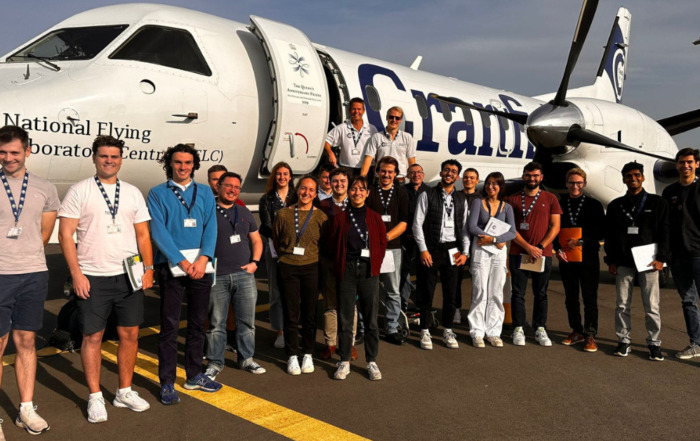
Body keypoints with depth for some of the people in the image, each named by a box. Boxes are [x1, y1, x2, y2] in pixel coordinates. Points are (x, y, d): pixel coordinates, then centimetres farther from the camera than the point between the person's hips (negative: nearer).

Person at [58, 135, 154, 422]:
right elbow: (65, 234, -4)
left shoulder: (132, 193, 10)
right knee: (92, 336, 3)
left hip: (129, 276, 3)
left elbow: (143, 234, 10)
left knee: (130, 334, 7)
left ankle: (124, 392, 21)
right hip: (92, 277, -3)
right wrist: (76, 274, -10)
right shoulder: (79, 191, 0)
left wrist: (148, 268, 0)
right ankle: (95, 397, 17)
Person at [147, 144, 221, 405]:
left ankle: (194, 376, 25)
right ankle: (167, 383, 9)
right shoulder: (158, 194, 3)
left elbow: (210, 227, 2)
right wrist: (183, 262, -16)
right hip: (171, 266, -3)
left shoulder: (204, 193, 12)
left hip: (201, 265, 3)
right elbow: (159, 232, -7)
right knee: (170, 325, 0)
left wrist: (203, 258, -13)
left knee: (197, 323, 12)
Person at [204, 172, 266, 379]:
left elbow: (256, 240, 18)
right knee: (216, 323, 4)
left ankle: (246, 358, 21)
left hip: (244, 275, 4)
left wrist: (254, 262, 4)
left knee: (247, 320, 8)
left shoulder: (244, 212, 14)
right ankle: (215, 363, 16)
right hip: (217, 277, -3)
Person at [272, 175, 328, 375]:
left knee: (310, 314, 7)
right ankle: (292, 355, 16)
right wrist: (286, 256, 11)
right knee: (291, 314, 3)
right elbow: (276, 241, 13)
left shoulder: (320, 217, 1)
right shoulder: (283, 214, 1)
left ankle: (308, 355, 21)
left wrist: (313, 258, 8)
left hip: (311, 268, 0)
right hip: (288, 269, 0)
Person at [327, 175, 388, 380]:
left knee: (371, 318, 3)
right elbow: (332, 245, 8)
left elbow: (382, 244, 9)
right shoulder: (339, 218, 4)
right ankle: (344, 362, 15)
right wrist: (340, 266, 2)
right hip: (346, 271, 0)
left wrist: (374, 265, 3)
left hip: (368, 271, 0)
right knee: (344, 318, 4)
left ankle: (372, 362, 15)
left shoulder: (375, 218, 6)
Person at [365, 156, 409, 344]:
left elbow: (403, 223, 2)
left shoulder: (401, 193, 8)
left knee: (393, 292, 7)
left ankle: (392, 329, 16)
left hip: (392, 247, 2)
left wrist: (386, 237, -11)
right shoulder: (369, 191, 3)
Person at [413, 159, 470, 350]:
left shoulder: (461, 199, 11)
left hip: (452, 251, 3)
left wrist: (465, 252, 2)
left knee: (451, 293, 8)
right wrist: (423, 250, -10)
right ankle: (425, 332, 14)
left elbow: (464, 227, 11)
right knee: (426, 293, 2)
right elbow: (417, 224, -4)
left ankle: (448, 331, 22)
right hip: (430, 249, -3)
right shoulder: (427, 195, 0)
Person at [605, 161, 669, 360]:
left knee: (651, 306, 0)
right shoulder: (615, 206, 12)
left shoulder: (657, 203, 6)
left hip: (648, 262, -2)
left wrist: (661, 258, -7)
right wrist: (610, 260, 4)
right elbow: (609, 235, 11)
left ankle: (654, 343, 10)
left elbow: (664, 232, 2)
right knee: (622, 305, 5)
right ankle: (623, 340, 14)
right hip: (623, 263, 2)